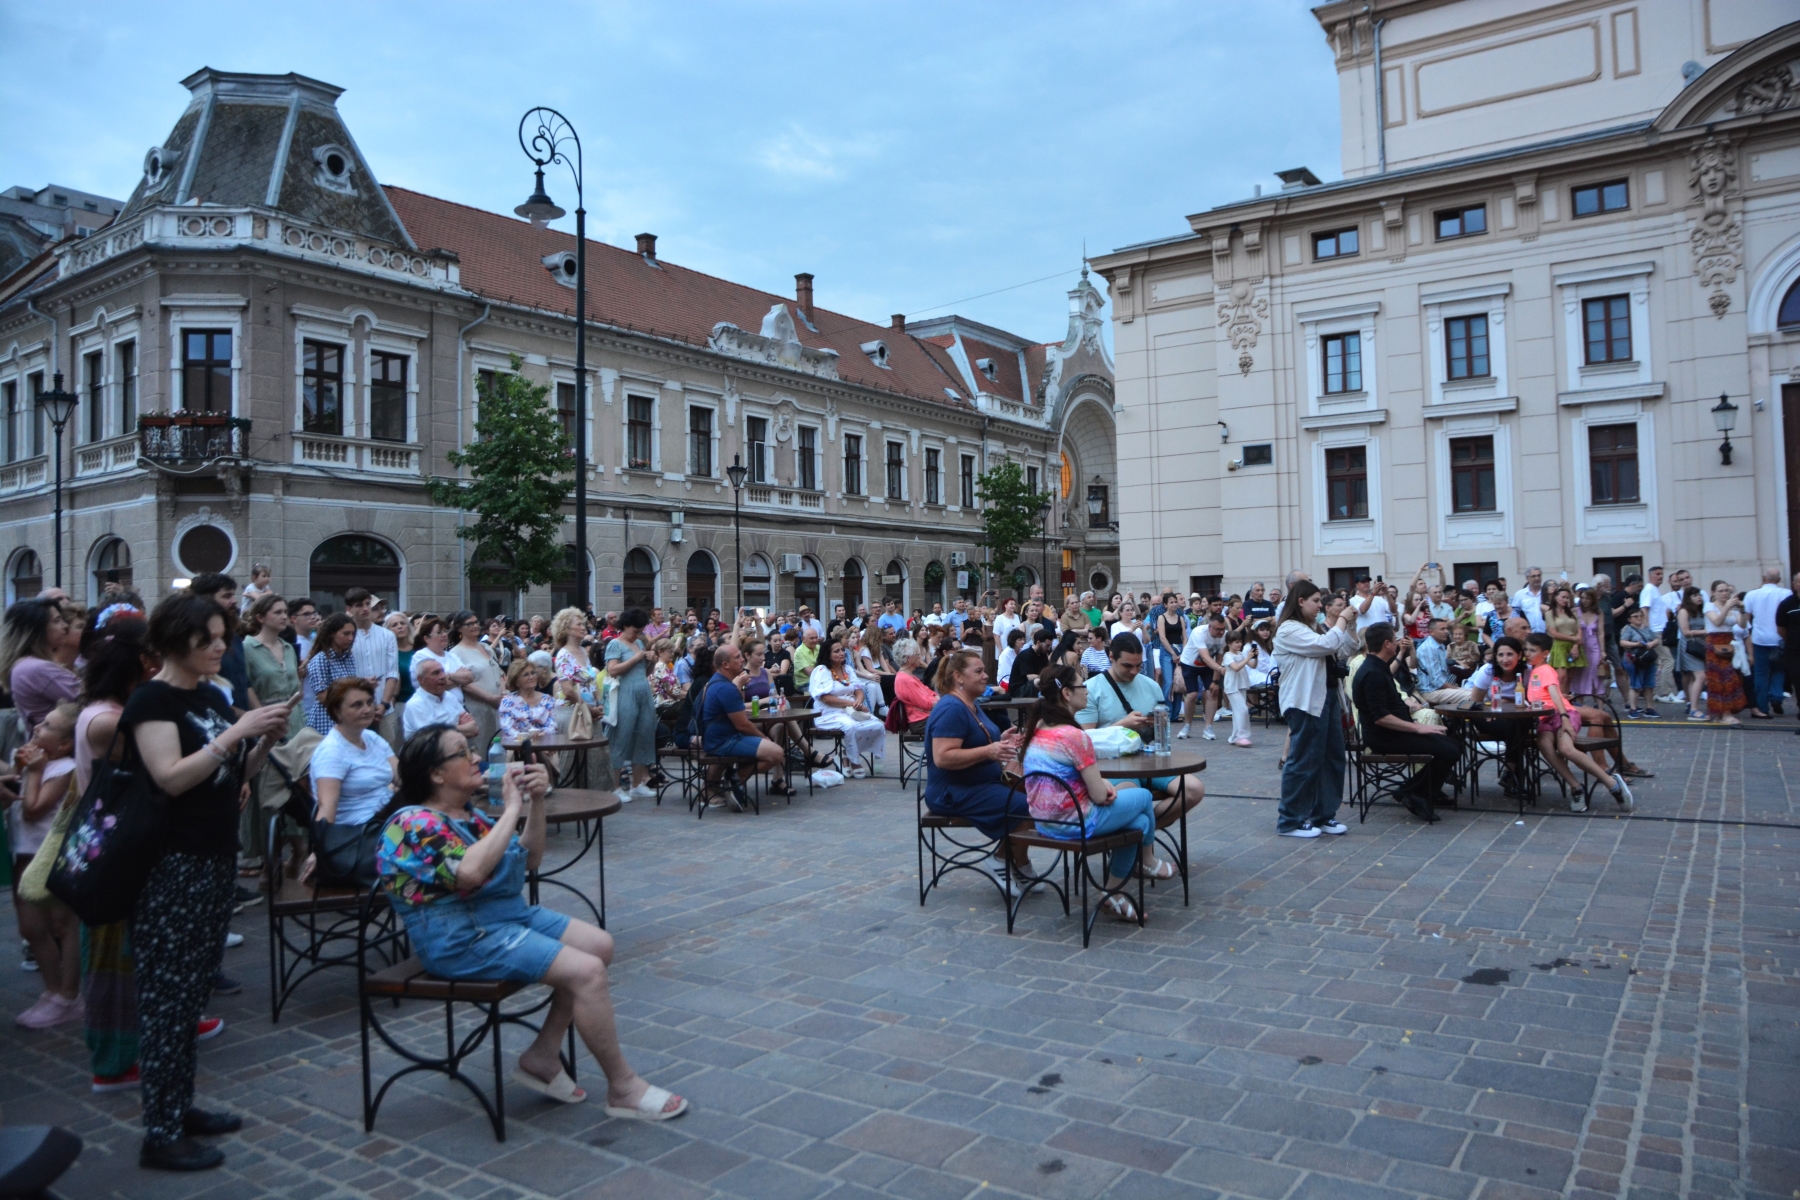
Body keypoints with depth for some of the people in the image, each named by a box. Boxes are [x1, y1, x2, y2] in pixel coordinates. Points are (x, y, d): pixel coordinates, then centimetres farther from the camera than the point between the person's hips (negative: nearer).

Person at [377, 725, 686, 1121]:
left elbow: (530, 859, 13)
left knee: (600, 945, 3)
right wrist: (512, 807, -25)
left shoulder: (468, 812, 10)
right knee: (587, 971, -19)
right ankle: (623, 1088, -5)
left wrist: (535, 802, -3)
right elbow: (469, 872, -34)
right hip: (464, 938, -10)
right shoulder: (414, 823, -17)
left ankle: (542, 1057, 8)